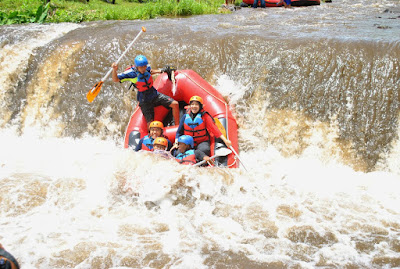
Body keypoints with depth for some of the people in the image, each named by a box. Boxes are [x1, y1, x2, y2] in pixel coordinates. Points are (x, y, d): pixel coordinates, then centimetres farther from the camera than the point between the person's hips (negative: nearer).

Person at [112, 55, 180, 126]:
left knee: (175, 104, -5)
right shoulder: (131, 73, -19)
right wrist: (114, 70, -35)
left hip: (155, 94, 5)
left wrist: (161, 71, 18)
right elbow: (115, 80, -18)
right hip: (145, 100, -5)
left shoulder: (147, 67, -6)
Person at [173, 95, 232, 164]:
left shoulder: (205, 116, -2)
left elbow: (214, 128, -6)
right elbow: (179, 132, 13)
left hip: (202, 142, -2)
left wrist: (225, 140, -16)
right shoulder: (185, 117, 5)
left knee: (205, 150, -37)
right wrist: (176, 143, -3)